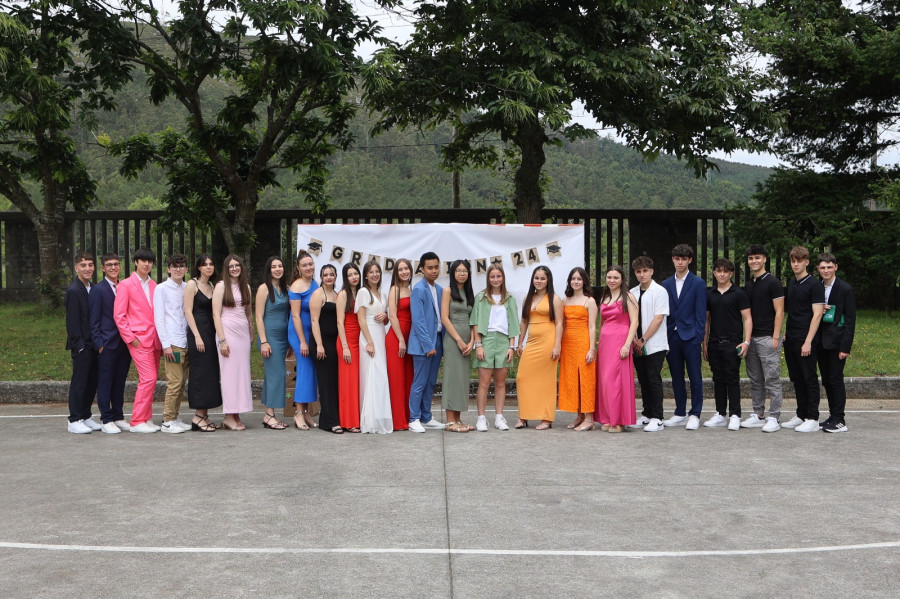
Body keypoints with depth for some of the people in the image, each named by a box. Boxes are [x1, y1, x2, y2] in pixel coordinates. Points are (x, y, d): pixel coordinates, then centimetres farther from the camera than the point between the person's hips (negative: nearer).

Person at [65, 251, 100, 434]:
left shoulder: (91, 289, 12)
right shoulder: (74, 291, -12)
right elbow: (72, 321, -14)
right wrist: (79, 345, -15)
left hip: (92, 344, 8)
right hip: (82, 345, -8)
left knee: (92, 382, 12)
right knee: (79, 382, -1)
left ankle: (86, 416, 22)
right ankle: (74, 421, 7)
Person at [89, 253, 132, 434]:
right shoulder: (98, 290, -3)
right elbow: (94, 320, -5)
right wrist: (99, 343, -11)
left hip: (124, 343, 5)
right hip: (107, 344, -5)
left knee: (119, 383, 12)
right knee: (105, 383, 0)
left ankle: (118, 417, 20)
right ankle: (106, 420, 6)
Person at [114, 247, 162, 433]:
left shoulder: (154, 286, 16)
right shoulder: (126, 285, -2)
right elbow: (118, 315, -6)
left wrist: (161, 336, 10)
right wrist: (130, 338, -10)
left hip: (154, 339, 6)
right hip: (139, 339, -6)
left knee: (150, 379, 8)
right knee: (149, 378, -14)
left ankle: (146, 419, 16)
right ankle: (137, 422, -7)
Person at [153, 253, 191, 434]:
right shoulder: (162, 289, -1)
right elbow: (158, 318, -4)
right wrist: (166, 344, -10)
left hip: (186, 342, 6)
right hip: (172, 342, -5)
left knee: (181, 381, 8)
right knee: (175, 382, -8)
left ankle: (175, 418, 17)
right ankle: (168, 421, -1)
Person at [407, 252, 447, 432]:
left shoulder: (440, 290, 13)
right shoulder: (419, 289, -11)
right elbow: (418, 321, -15)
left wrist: (440, 342, 9)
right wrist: (428, 345, -17)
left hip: (436, 341, 7)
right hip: (423, 343, -7)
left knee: (430, 383, 12)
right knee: (419, 383, -2)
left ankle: (426, 418, 20)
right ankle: (414, 419, 5)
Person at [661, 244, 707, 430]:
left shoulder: (698, 283, 0)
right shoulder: (666, 284, 11)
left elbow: (701, 313, -4)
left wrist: (698, 337, -11)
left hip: (690, 337, -4)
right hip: (672, 337, 4)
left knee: (695, 377, 0)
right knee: (676, 377, 10)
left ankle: (695, 415, 7)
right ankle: (680, 413, 20)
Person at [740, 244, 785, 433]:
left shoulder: (773, 283, -7)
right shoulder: (748, 285, 14)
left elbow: (779, 312, -10)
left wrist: (775, 337, -16)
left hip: (768, 338, -7)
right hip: (751, 338, 8)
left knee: (772, 380, -3)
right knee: (755, 380, 11)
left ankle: (774, 418, 2)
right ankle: (758, 415, 18)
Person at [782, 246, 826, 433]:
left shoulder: (815, 284, -9)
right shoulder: (790, 284, 14)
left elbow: (817, 314, -14)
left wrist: (808, 341, -19)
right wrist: (785, 333, 12)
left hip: (806, 340, -7)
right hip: (790, 339, 7)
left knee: (809, 379, -2)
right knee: (796, 379, 12)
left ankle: (813, 419, 4)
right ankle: (801, 415, 20)